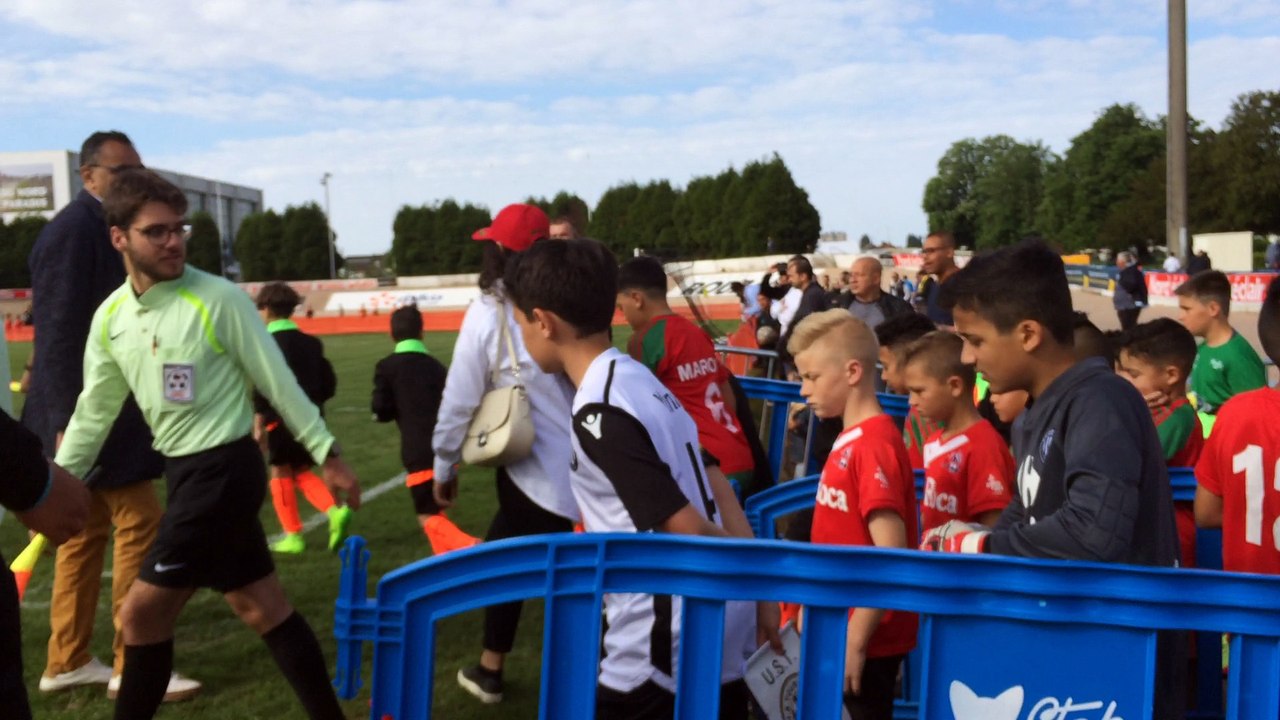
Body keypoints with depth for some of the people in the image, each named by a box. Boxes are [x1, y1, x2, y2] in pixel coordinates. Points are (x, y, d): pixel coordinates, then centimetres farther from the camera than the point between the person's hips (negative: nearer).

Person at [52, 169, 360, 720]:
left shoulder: (219, 299, -15)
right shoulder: (109, 317, 4)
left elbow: (277, 382, -9)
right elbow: (94, 411, 12)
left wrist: (327, 455, -6)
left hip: (225, 469, -6)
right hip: (184, 471, 6)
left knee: (140, 614, -2)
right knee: (261, 607, 13)